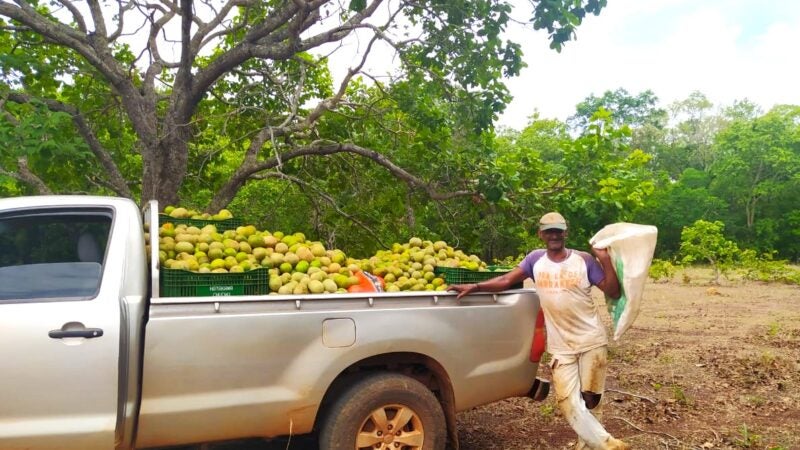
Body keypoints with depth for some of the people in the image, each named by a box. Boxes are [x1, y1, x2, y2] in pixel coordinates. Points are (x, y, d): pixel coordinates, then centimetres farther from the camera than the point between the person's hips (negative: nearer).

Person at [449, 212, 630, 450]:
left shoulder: (584, 260, -3)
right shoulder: (535, 259, 3)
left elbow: (614, 292, -4)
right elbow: (506, 280, -1)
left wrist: (605, 260, -16)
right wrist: (474, 286, -13)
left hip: (592, 341, -1)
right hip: (561, 346, 2)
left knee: (589, 399, 8)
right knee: (569, 402, -6)